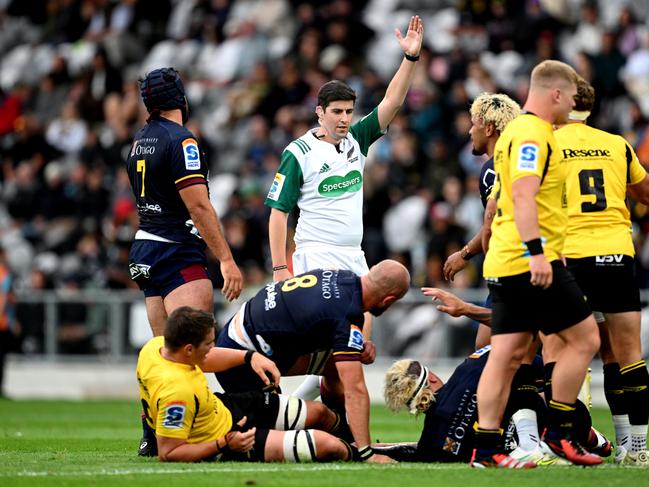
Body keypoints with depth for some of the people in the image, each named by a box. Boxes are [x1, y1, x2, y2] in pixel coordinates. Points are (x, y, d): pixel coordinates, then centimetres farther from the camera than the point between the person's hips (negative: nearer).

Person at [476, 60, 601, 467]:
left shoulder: (516, 130, 20)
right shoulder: (533, 133, -12)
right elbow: (523, 195, -23)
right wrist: (536, 252, -29)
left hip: (505, 263, 10)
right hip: (532, 264, -10)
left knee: (507, 355, 7)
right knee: (584, 338, -2)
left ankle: (486, 448, 4)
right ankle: (559, 433, 2)